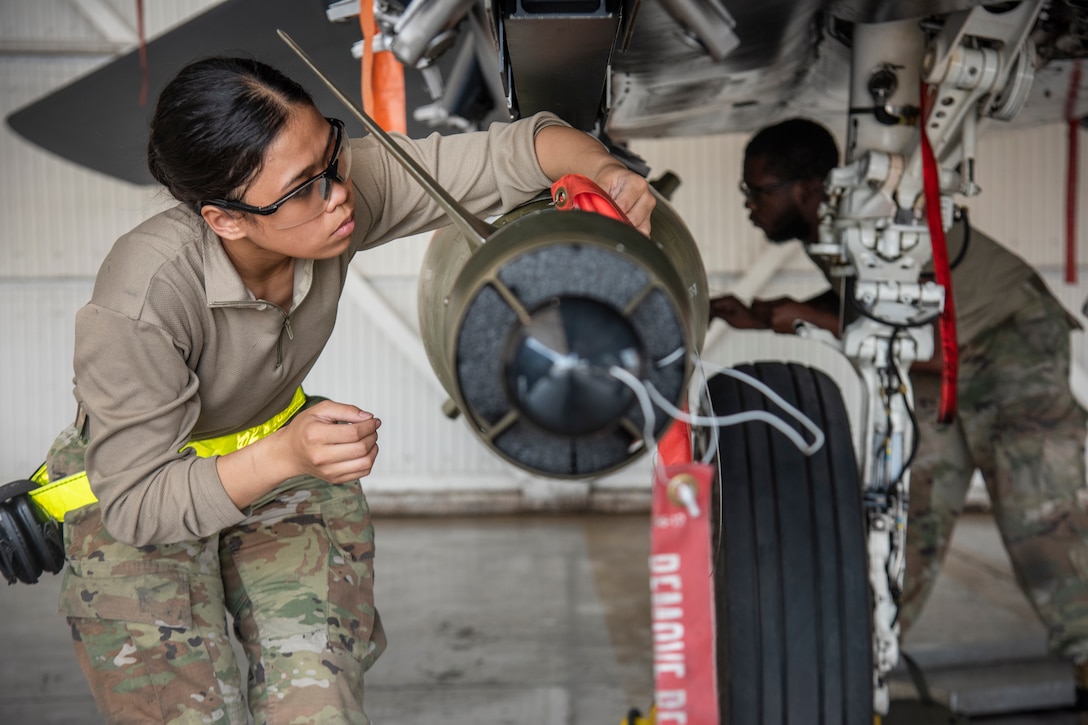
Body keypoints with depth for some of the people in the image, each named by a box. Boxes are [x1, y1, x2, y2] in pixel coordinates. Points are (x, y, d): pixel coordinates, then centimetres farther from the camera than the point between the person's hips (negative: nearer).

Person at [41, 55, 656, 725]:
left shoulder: (348, 182, -24)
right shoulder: (141, 301, -36)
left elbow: (508, 151, -19)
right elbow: (133, 503, -30)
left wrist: (603, 169, -40)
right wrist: (284, 455, -45)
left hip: (286, 458, 4)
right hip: (134, 499, -4)